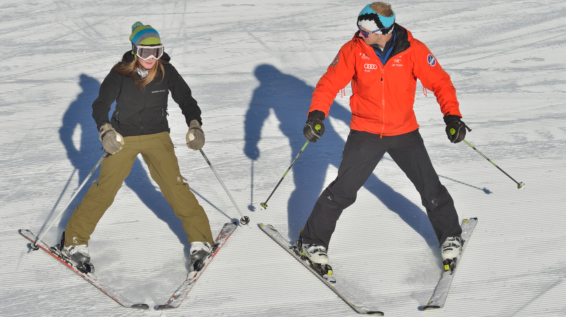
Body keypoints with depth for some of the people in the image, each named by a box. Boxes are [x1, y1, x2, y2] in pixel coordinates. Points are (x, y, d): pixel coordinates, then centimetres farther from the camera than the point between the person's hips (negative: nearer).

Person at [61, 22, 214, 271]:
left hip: (158, 137, 1)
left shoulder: (166, 71, -10)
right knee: (105, 189, -7)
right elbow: (101, 105, -11)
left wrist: (195, 126, -18)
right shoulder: (121, 72, -14)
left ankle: (200, 239, 1)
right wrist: (105, 131, -28)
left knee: (175, 187, -11)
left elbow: (186, 100, -1)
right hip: (123, 138, -1)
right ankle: (75, 241, 5)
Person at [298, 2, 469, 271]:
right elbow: (330, 83, -8)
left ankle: (450, 236, 26)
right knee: (343, 190, -6)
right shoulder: (353, 50, -12)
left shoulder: (412, 50, -13)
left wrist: (452, 115, -21)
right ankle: (313, 240, 11)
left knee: (430, 187, 3)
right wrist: (317, 114, -24)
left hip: (405, 132, 1)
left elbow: (439, 81, -8)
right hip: (365, 132, 0)